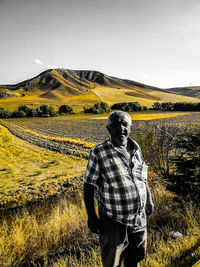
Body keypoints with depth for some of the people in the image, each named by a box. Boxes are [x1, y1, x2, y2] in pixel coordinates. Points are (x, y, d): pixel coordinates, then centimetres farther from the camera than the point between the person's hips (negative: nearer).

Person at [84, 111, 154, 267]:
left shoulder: (135, 147, -1)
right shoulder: (99, 152, -16)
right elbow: (89, 185, -11)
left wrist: (149, 199, 17)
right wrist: (91, 216, -12)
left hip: (139, 217, 5)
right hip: (113, 220, -4)